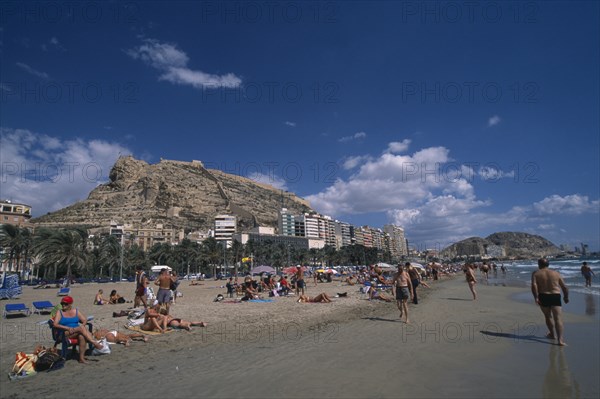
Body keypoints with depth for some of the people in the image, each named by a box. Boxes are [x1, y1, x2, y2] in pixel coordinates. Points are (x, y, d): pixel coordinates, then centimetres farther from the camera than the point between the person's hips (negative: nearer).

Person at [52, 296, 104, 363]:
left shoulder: (76, 311, 15)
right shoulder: (59, 312, 7)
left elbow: (85, 320, 10)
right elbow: (55, 324, -7)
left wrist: (83, 325, -14)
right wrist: (68, 328, -21)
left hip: (77, 332, 3)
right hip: (65, 334, -3)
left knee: (81, 336, -35)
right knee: (82, 328, -32)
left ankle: (81, 358, -36)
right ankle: (94, 343, -37)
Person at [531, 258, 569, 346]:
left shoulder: (536, 273, 2)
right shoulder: (556, 273, 10)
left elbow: (534, 285, -14)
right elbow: (564, 287, 9)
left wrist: (536, 297, -14)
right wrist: (566, 297, 22)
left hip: (543, 297, 0)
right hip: (555, 297, 1)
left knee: (548, 316, 20)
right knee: (558, 318, -4)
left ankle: (553, 334, 36)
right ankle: (560, 339, -16)